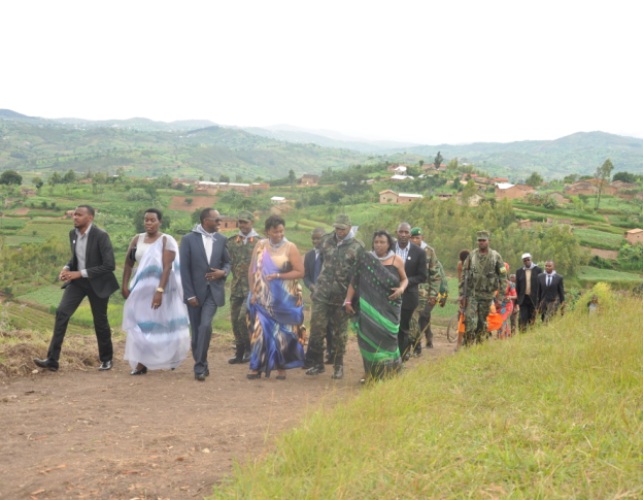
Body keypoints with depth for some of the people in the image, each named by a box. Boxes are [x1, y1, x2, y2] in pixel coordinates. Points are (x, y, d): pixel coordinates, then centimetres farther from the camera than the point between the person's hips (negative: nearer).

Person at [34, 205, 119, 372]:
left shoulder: (101, 236, -20)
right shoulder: (73, 233, 0)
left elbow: (110, 265, -24)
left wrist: (80, 273, -25)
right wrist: (67, 268, -6)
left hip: (97, 283, -5)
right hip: (77, 280, 5)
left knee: (100, 321, 5)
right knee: (61, 312, -11)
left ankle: (106, 359, 27)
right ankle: (52, 360, -11)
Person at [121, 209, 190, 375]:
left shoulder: (167, 240, -11)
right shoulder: (137, 239, 5)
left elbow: (167, 267, -19)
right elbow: (128, 264, 10)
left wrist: (159, 291, -27)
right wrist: (124, 285, 1)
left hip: (161, 288, -5)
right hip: (141, 288, 5)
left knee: (162, 323, 2)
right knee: (141, 324, 6)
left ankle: (170, 358, 14)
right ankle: (141, 363, 12)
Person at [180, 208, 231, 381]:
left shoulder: (221, 239, 5)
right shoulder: (188, 239, -5)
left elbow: (227, 262, 15)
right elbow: (184, 269, -6)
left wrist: (223, 272, -10)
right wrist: (190, 294, -11)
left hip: (213, 291, 1)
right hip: (195, 291, -1)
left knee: (206, 325, -17)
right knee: (197, 330, 6)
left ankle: (200, 367, -8)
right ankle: (201, 365, 22)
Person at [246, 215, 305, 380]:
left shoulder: (290, 248, -5)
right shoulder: (261, 246, 3)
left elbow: (300, 272, -10)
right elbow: (252, 270, 5)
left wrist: (278, 276, -17)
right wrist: (253, 292, -3)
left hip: (284, 299, -2)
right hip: (263, 298, 2)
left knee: (282, 333, 4)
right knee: (260, 331, 0)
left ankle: (281, 368, 13)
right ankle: (257, 367, 7)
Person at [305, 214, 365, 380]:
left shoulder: (357, 247, -4)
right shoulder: (326, 240, 6)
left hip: (342, 296, -2)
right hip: (322, 294, 2)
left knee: (340, 333, 7)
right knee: (317, 329, -1)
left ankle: (339, 365, 20)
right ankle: (316, 363, 10)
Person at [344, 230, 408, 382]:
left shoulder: (396, 260, 2)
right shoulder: (366, 260, 3)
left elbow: (404, 279, 12)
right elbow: (355, 281, 4)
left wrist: (401, 289, -10)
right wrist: (348, 301, -1)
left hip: (389, 307, -1)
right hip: (369, 306, 1)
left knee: (386, 338, -3)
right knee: (368, 337, 0)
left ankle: (387, 373, 7)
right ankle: (371, 373, 9)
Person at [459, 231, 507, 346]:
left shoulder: (496, 257, -2)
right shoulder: (471, 256, 1)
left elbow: (503, 278, -1)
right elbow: (463, 275, 5)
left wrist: (499, 298, -5)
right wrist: (462, 295, 0)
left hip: (487, 295, 0)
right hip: (472, 294, 0)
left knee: (482, 323, 10)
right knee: (470, 321, -13)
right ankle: (468, 346, -9)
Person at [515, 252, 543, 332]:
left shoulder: (538, 270, 3)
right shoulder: (519, 271, 8)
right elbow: (517, 286, 11)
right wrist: (518, 298, 7)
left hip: (534, 299, -1)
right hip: (523, 299, 1)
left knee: (532, 319, 4)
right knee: (523, 318, -6)